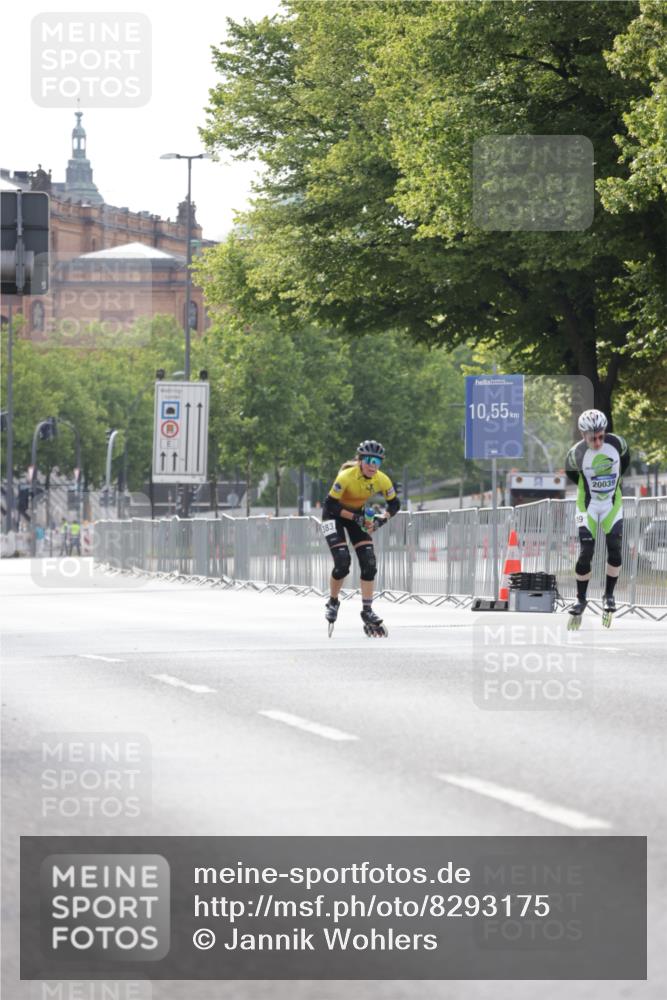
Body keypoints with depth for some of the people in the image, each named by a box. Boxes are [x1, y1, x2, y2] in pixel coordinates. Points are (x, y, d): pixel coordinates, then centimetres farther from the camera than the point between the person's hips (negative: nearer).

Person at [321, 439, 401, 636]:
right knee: (342, 561, -19)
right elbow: (330, 504, -27)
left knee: (369, 563, -10)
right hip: (334, 514, -4)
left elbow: (394, 505, -5)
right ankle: (332, 603, 6)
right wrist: (354, 517, -33)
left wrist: (381, 519, -23)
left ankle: (367, 612, -3)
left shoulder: (382, 480, -18)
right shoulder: (347, 476, -31)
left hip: (358, 513, 4)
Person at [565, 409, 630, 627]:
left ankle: (609, 595, 10)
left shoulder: (616, 442, -16)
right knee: (586, 553, -7)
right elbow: (570, 471, 1)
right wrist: (587, 486, -1)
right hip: (588, 505, -2)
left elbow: (625, 457, 8)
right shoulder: (577, 453, -21)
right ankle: (581, 599, 9)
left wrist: (615, 481, 6)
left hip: (613, 503, 2)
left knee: (615, 550, -7)